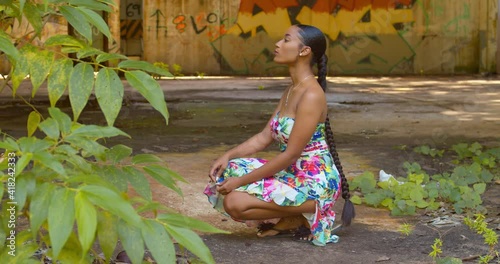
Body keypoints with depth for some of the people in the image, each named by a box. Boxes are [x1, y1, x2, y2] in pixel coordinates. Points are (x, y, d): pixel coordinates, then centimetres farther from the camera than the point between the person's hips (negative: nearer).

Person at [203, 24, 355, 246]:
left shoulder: (311, 95, -20)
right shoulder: (291, 91, 9)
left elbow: (290, 154, -22)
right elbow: (264, 137, 11)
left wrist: (241, 181, -19)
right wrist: (228, 156, -4)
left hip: (314, 183, -9)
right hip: (292, 174, 9)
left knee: (235, 202, -21)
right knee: (224, 174, 4)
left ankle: (302, 217, -2)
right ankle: (286, 217, 5)